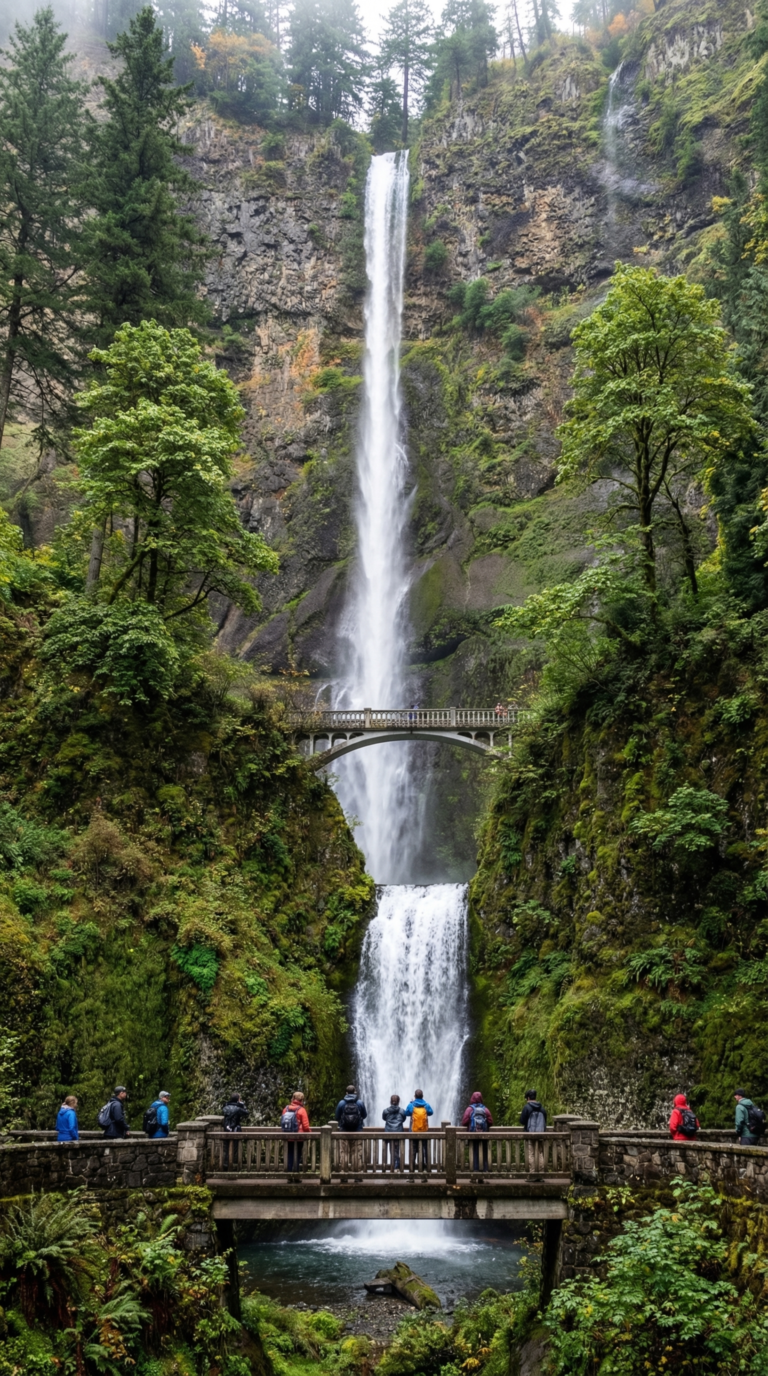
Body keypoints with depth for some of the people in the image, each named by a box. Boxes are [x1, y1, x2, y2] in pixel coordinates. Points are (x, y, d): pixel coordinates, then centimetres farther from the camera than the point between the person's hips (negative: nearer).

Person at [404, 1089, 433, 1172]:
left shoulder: (411, 1106, -8)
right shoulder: (426, 1105, -5)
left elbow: (406, 1113, 8)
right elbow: (431, 1112, 11)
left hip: (414, 1131, 0)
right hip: (424, 1131, 1)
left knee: (413, 1149, 7)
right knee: (425, 1148, 8)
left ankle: (412, 1166, 7)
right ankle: (424, 1165, 7)